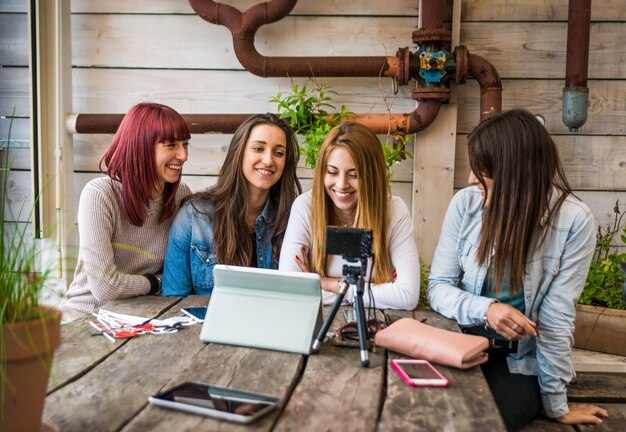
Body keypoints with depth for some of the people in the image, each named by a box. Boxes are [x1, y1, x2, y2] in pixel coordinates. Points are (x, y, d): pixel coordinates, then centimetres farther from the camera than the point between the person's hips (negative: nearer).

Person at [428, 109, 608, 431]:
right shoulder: (465, 203, -10)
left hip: (521, 362, -1)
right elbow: (438, 287, -6)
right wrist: (486, 309, -25)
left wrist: (556, 405, -7)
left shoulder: (574, 221, -18)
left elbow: (556, 319, -15)